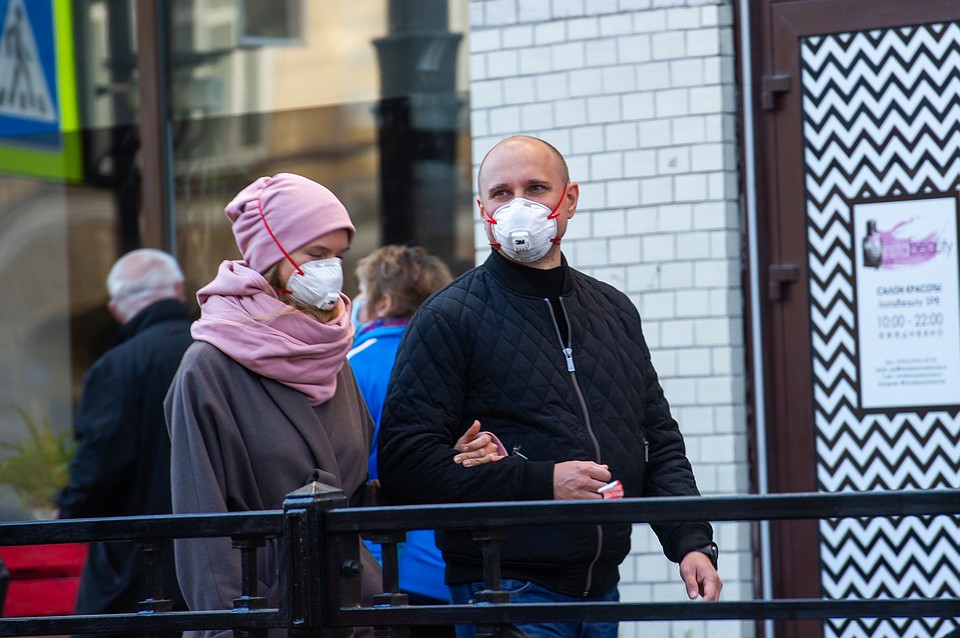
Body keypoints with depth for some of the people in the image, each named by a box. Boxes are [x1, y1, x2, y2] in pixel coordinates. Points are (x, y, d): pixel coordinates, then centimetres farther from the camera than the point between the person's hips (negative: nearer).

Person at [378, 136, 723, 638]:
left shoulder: (614, 312, 15)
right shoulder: (446, 319, -4)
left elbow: (660, 441, 19)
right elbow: (404, 463, -13)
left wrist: (692, 542, 3)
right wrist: (541, 483, -18)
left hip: (602, 590, 6)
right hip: (506, 594, -6)